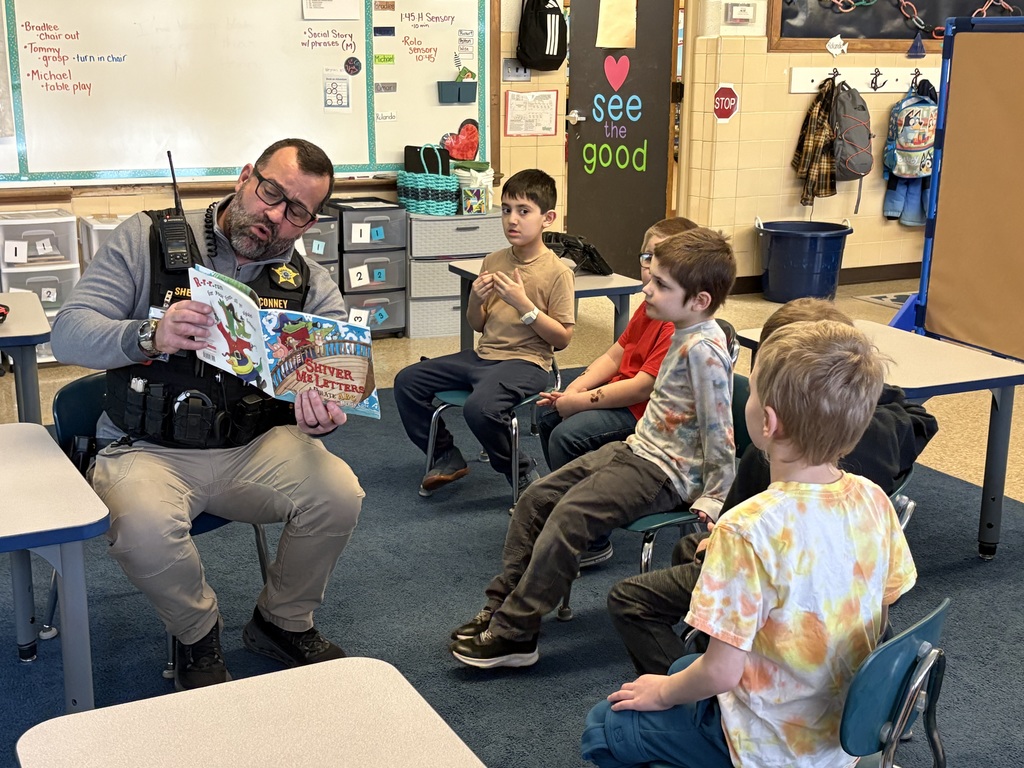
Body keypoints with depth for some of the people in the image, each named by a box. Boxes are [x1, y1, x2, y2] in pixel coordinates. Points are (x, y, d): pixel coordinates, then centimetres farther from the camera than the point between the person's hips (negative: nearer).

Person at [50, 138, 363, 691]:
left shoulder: (309, 282, 7)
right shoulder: (147, 240, -2)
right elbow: (68, 333, -8)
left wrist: (323, 408, -27)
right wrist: (149, 336, -30)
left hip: (256, 448, 3)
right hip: (149, 451, -2)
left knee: (339, 495, -23)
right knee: (143, 527, -34)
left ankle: (284, 622, 8)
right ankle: (197, 636, 1)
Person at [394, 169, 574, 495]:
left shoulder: (557, 272, -9)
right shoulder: (494, 261, 8)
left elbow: (562, 338, -11)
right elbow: (477, 325, 15)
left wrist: (522, 303, -19)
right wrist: (475, 299, -7)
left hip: (526, 361, -7)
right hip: (482, 354, 7)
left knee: (480, 406, -34)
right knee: (407, 382, -2)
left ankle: (520, 471, -5)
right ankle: (447, 457, 14)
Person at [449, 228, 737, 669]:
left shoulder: (704, 349, -21)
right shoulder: (683, 335, 8)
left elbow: (718, 432, -20)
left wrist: (712, 499, -16)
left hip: (663, 472, -10)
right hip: (638, 450, 10)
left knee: (570, 516, -23)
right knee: (536, 497, 4)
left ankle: (514, 634, -14)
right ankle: (501, 607, 11)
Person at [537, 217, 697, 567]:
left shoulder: (681, 325, -25)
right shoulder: (649, 307, 8)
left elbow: (642, 387, -27)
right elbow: (614, 356, 11)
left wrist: (580, 401, -20)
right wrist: (573, 390, -4)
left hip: (648, 412, -11)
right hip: (622, 393, 11)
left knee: (567, 435, -23)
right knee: (548, 416, 10)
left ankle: (592, 543, -11)